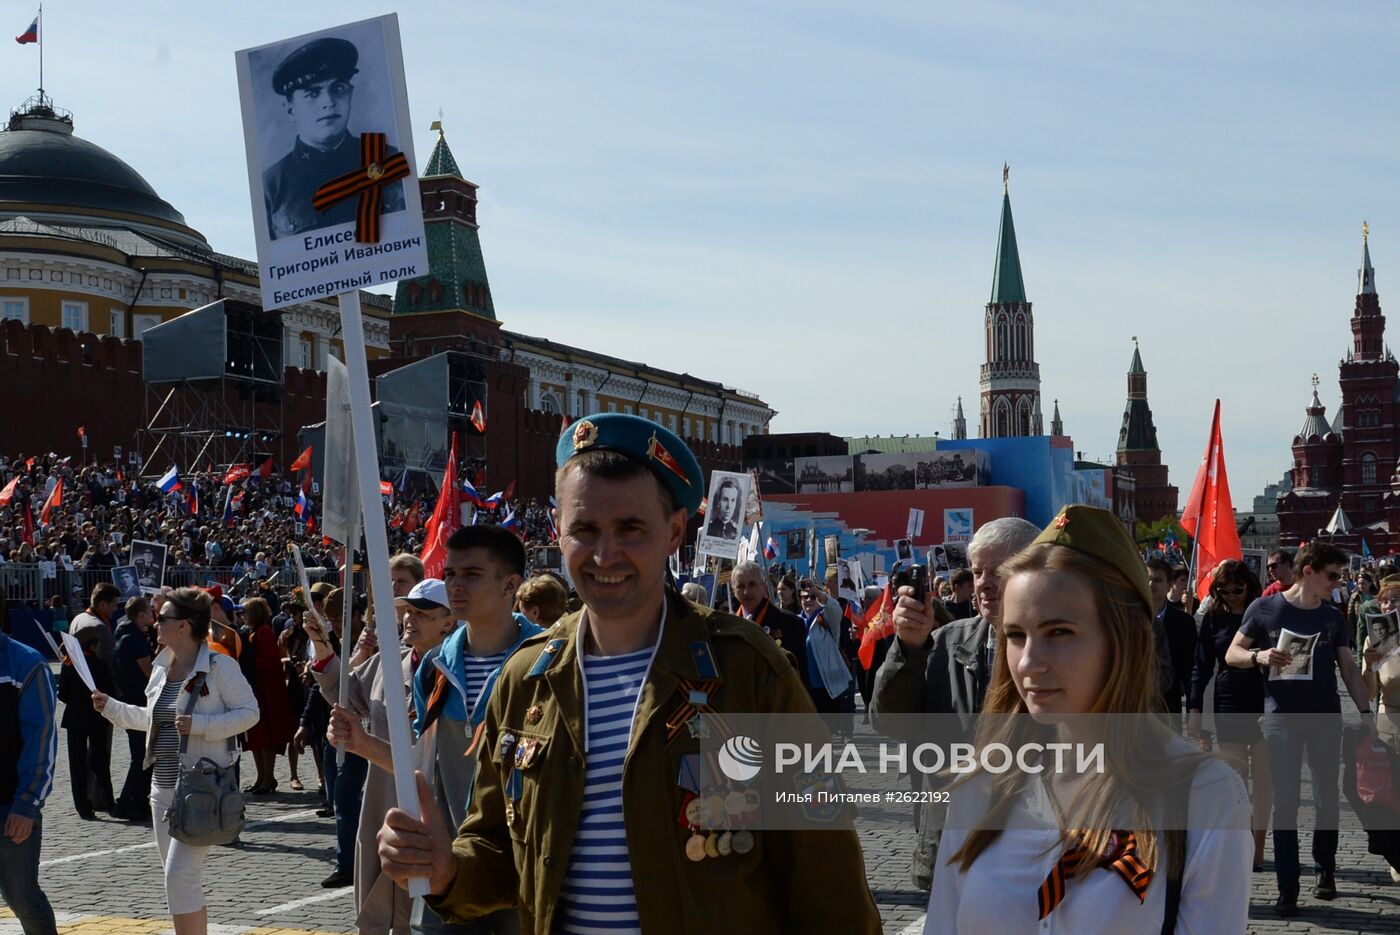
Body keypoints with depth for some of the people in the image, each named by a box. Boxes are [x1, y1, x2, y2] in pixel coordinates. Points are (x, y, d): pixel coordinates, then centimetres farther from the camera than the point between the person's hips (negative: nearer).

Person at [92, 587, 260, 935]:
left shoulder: (219, 665, -12)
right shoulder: (161, 667, 12)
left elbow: (249, 712, -14)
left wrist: (200, 725, -22)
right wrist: (111, 707, 22)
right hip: (164, 786, 9)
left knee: (179, 875, -13)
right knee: (177, 876, 13)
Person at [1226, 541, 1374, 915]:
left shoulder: (1333, 617, 8)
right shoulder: (1265, 609, -1)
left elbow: (1349, 668, 10)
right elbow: (1232, 654, 1)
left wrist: (1366, 712, 1)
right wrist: (1259, 656, -20)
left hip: (1326, 716, 3)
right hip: (1281, 716, -3)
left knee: (1327, 798, 7)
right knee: (1285, 802, -3)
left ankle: (1324, 870, 27)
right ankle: (1287, 888, 0)